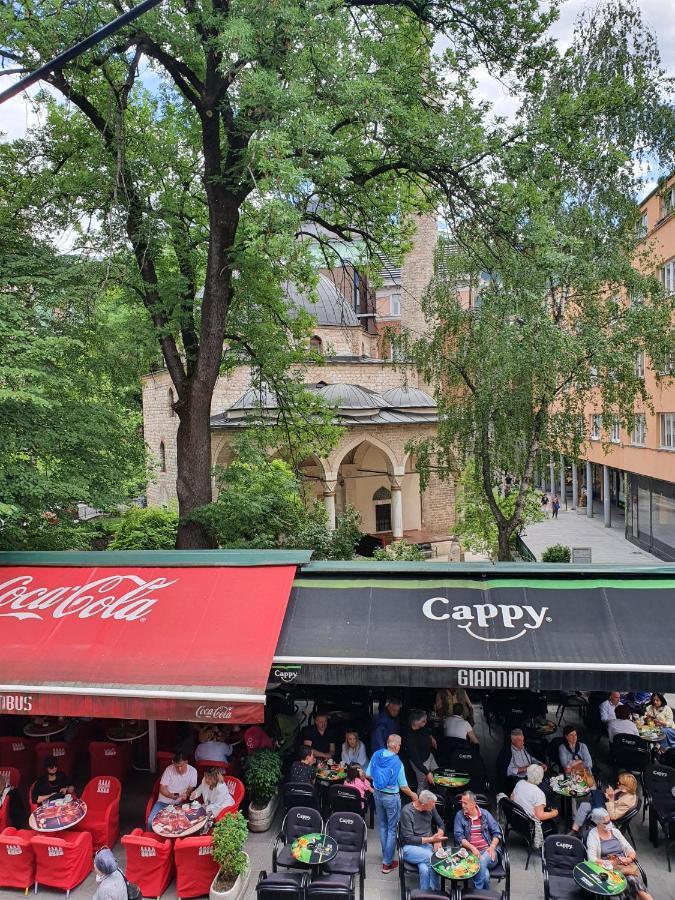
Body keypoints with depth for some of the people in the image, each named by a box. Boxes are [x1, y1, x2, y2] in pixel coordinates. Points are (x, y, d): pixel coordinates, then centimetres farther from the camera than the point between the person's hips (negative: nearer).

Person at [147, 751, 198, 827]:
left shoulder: (193, 771, -8)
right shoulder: (169, 769, -11)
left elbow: (191, 788, 2)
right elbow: (162, 788, -9)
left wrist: (186, 794, -21)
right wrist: (170, 795, -28)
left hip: (180, 803, 0)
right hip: (164, 801, 1)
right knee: (151, 821, -19)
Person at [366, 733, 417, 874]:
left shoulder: (376, 755, -10)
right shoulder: (397, 763, -23)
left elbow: (368, 775, 1)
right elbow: (403, 787, -14)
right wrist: (412, 795, 5)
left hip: (377, 794, 5)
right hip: (391, 797, -5)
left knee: (382, 826, 21)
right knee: (392, 829, 8)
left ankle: (386, 855, 34)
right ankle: (387, 863, 14)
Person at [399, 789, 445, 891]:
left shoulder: (431, 808, 0)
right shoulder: (407, 812, -17)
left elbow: (440, 824, 12)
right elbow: (408, 839, -16)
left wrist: (438, 839, -8)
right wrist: (431, 839, -19)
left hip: (427, 845, 3)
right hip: (410, 847, -3)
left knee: (424, 868, -32)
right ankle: (435, 892, -14)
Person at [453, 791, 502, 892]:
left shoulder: (485, 814, 10)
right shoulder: (459, 815, 6)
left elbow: (497, 832, 9)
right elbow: (458, 836, -2)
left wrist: (492, 847, -9)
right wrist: (472, 848, -16)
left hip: (487, 851, 2)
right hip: (469, 851, -1)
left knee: (481, 861, -33)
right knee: (485, 874, -32)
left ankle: (479, 893, -17)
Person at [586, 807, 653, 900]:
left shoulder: (615, 831, 14)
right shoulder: (593, 835, 0)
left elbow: (631, 851, 15)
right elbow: (592, 858, -8)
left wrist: (629, 859, -6)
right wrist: (612, 862, -11)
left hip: (626, 865, 4)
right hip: (609, 868, -4)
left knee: (634, 880, -30)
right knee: (632, 880, -32)